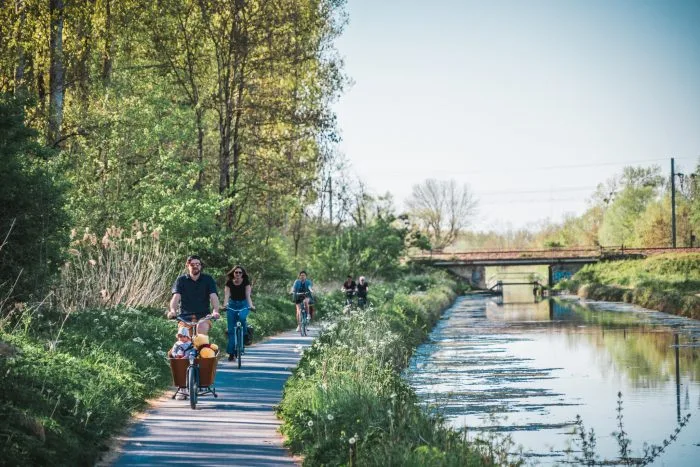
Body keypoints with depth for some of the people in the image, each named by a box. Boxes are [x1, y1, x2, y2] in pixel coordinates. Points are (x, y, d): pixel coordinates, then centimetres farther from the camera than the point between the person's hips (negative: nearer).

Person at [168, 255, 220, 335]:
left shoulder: (208, 279, 6)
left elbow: (213, 296, -7)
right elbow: (176, 296, -8)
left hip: (203, 316, 0)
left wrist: (215, 311, -28)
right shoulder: (181, 280, 7)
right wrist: (173, 311, -29)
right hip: (185, 316, 0)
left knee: (202, 326, -33)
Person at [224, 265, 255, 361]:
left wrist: (251, 306, -34)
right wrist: (225, 305, -36)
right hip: (232, 305, 1)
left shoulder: (246, 282, -8)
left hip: (243, 305, -1)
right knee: (231, 329, -5)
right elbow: (226, 295, -17)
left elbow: (248, 295, -17)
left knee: (241, 317, -35)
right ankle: (231, 353, 0)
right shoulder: (229, 283, -7)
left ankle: (245, 334, -7)